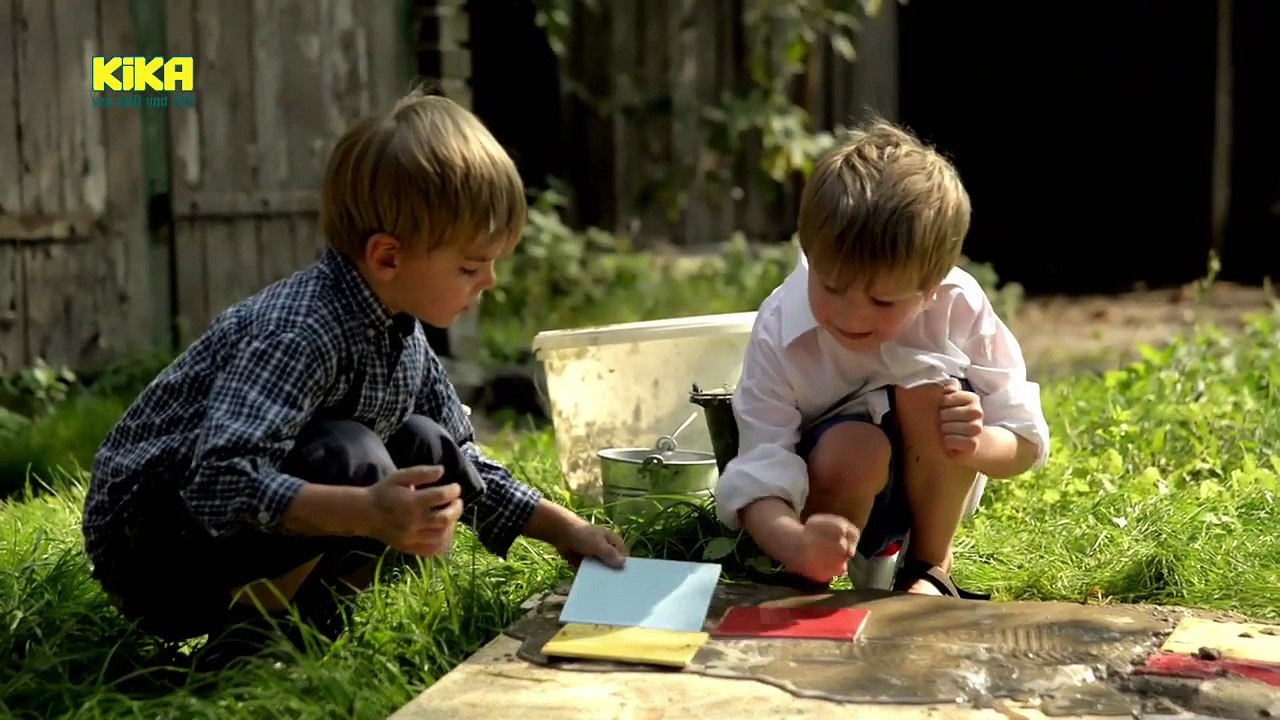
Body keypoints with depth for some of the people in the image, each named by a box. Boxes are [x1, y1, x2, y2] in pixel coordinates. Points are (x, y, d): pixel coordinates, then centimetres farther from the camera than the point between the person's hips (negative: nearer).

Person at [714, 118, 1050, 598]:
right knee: (853, 450, -37)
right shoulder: (779, 330, -25)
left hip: (930, 486, 2)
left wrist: (978, 445, -37)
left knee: (930, 390, -30)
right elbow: (759, 484, -29)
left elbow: (1025, 443, -12)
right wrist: (796, 546, -53)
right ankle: (807, 580, -6)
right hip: (832, 490, -2)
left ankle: (929, 568, -10)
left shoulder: (958, 309, -21)